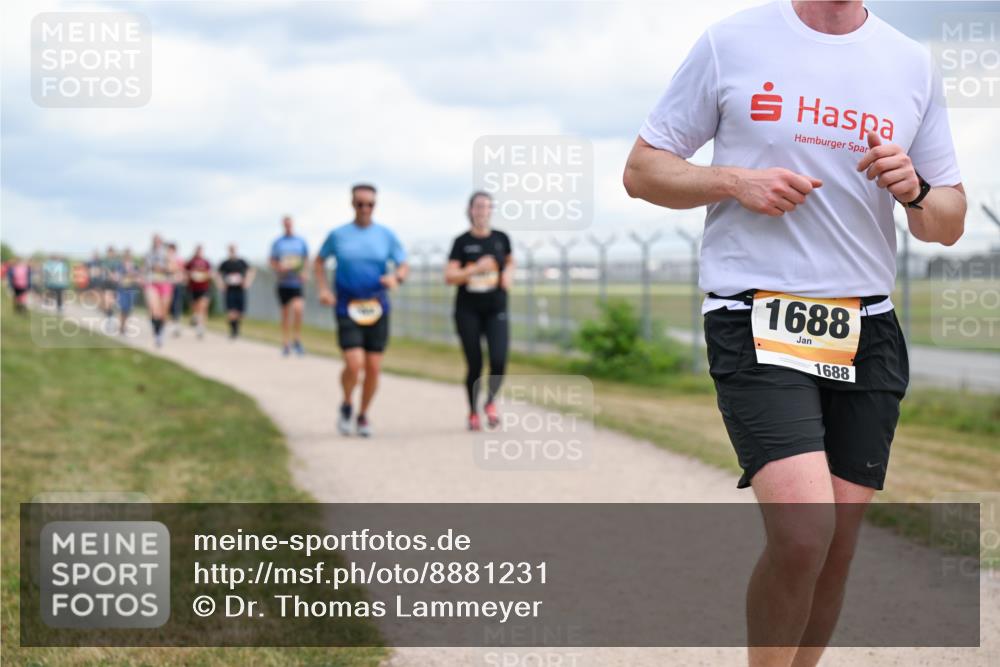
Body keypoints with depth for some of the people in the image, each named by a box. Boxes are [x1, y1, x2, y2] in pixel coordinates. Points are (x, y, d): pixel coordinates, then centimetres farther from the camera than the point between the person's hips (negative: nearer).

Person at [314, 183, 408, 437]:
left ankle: (363, 415, 23)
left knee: (373, 368, 1)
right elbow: (319, 262, 15)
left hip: (377, 309, 2)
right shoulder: (338, 235, 1)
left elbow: (404, 267, 6)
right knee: (354, 364, -16)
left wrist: (395, 277, -17)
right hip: (347, 309, -2)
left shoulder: (386, 235, 3)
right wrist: (323, 289, 0)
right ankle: (346, 405, 12)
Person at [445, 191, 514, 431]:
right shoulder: (462, 242, -2)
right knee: (474, 365, 1)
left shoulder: (501, 238, 5)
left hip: (496, 310, 1)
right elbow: (449, 276, -8)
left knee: (499, 360, -15)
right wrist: (475, 269, -20)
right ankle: (473, 413, 20)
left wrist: (509, 274, 2)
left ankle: (490, 401, 10)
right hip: (468, 311, -1)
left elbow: (510, 261, 23)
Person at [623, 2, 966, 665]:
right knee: (803, 534, -20)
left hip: (867, 334, 4)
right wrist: (733, 180, -11)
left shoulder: (912, 63, 11)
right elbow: (642, 170, 7)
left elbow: (949, 224, 17)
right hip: (756, 325, -4)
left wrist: (914, 191, -6)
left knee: (838, 547, 3)